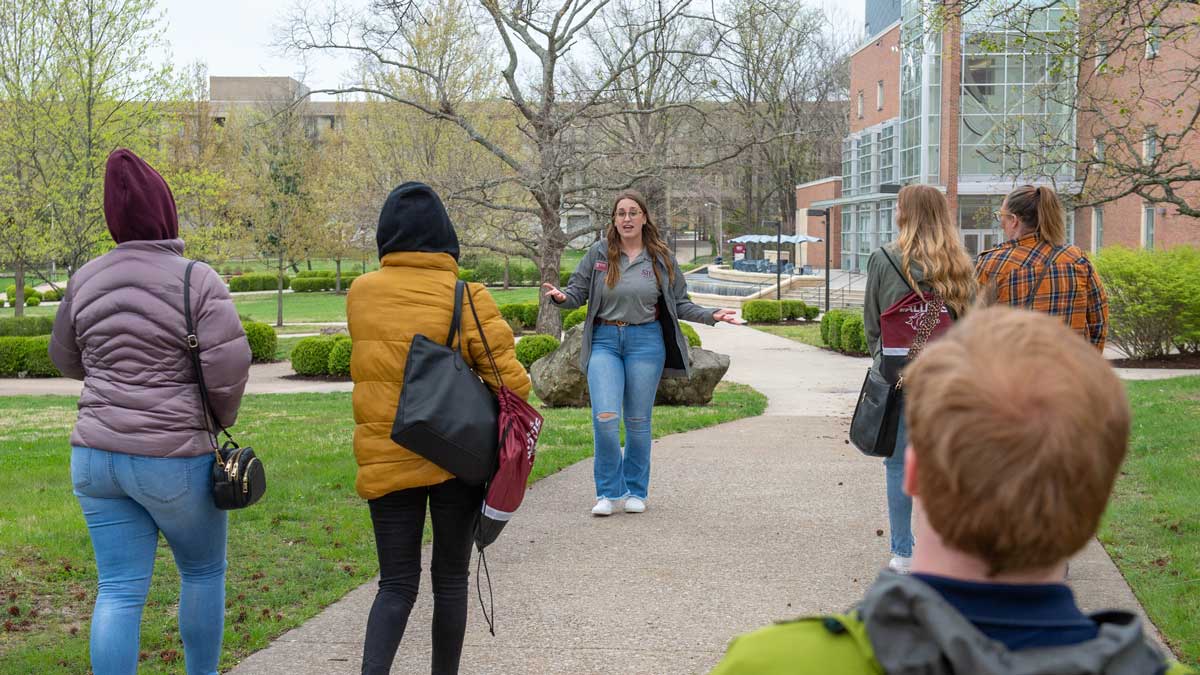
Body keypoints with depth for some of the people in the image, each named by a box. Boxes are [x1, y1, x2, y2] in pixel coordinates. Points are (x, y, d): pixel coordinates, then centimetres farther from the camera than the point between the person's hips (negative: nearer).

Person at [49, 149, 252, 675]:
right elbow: (230, 365, -17)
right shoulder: (197, 280, -12)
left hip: (97, 455, 4)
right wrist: (223, 416, 3)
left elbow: (67, 359, 16)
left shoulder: (86, 280, 3)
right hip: (172, 461, -4)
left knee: (120, 590, 6)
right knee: (204, 570, 18)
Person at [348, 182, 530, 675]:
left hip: (385, 461, 2)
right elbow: (510, 379, -11)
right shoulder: (466, 297, -9)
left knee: (397, 584, 8)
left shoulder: (360, 294, 1)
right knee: (450, 579, 14)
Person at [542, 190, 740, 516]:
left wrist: (711, 315, -3)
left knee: (638, 420, 6)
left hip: (646, 341, 1)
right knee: (605, 417, -13)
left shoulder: (661, 258, 4)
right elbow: (578, 292, 5)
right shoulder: (599, 253, 2)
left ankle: (636, 491, 21)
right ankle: (608, 491, 2)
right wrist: (562, 297, -17)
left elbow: (679, 303, 10)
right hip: (604, 340, 0)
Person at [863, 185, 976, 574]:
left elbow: (871, 323, 2)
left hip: (898, 375, -2)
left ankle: (903, 554, 10)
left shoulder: (884, 260, -6)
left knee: (899, 463, 7)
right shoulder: (960, 264, 2)